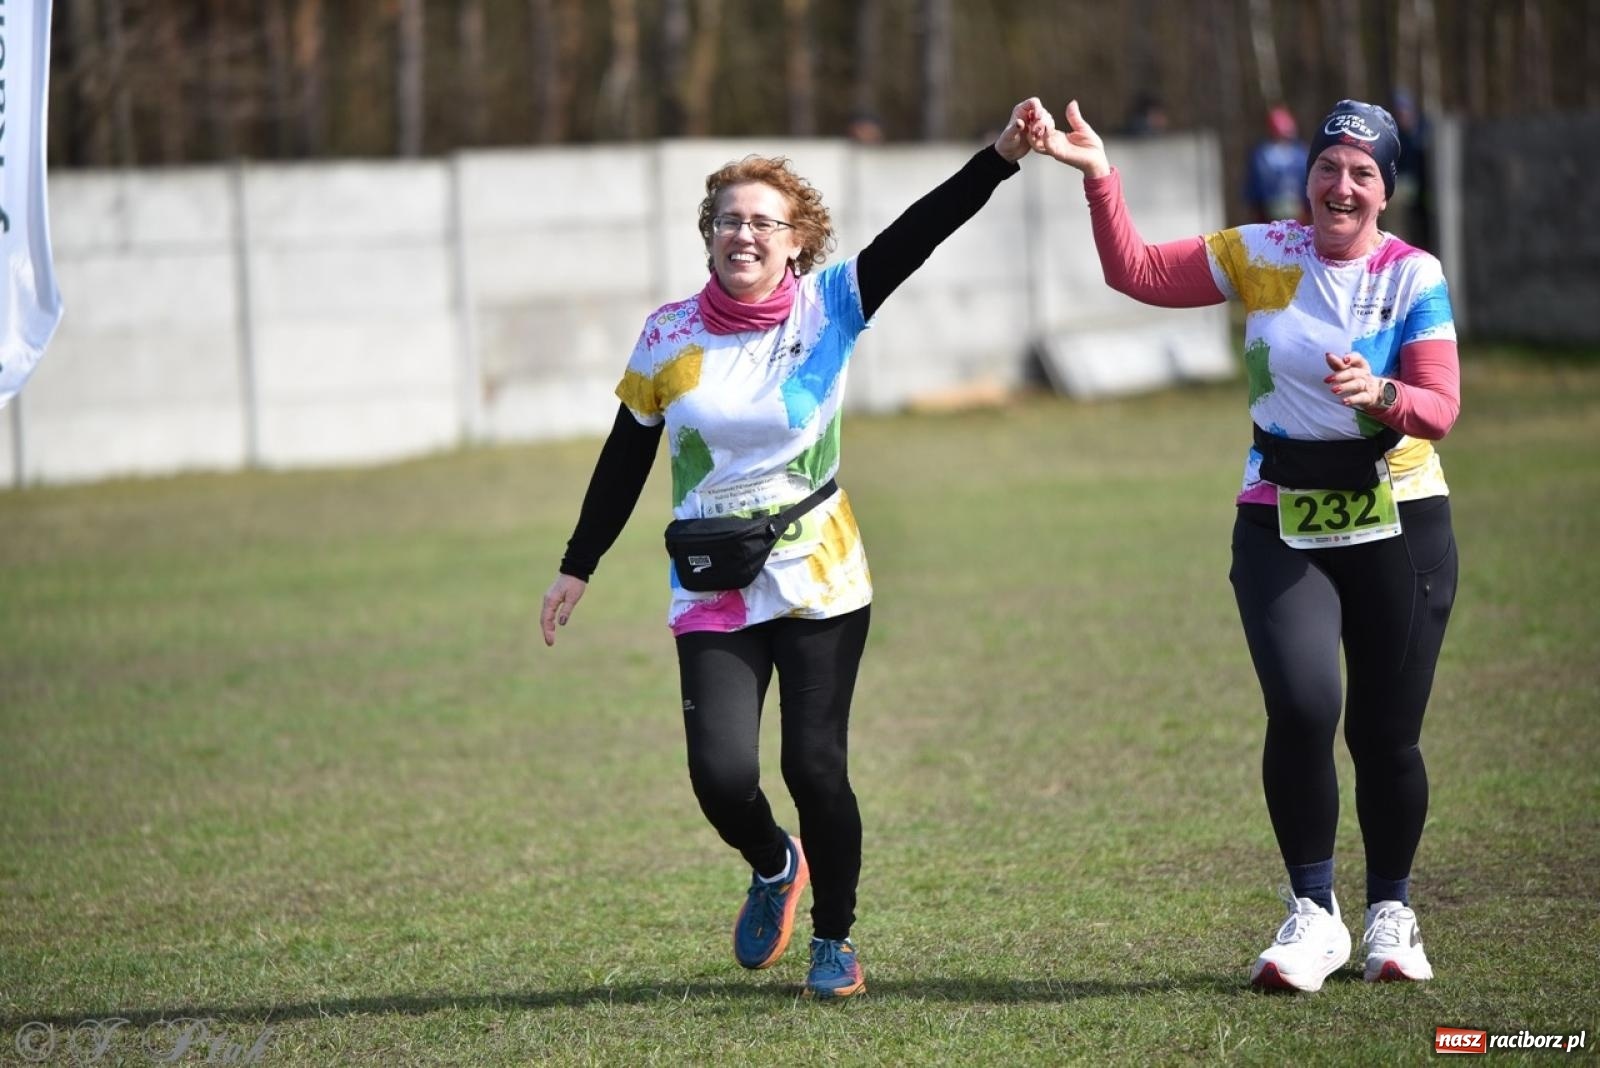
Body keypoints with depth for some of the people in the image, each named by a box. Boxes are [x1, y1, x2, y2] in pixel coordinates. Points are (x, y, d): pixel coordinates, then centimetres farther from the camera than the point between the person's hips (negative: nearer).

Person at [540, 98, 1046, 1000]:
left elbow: (917, 235, -17)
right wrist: (578, 568, 14)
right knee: (722, 773, -12)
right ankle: (774, 867, 23)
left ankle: (836, 940, 17)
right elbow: (625, 463, 10)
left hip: (822, 585, -1)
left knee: (815, 765, -5)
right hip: (714, 596, 1)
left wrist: (1001, 158, -29)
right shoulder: (669, 339, -1)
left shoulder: (830, 307, -4)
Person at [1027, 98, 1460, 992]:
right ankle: (1314, 916, -5)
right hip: (1280, 525, 1)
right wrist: (1099, 176, -10)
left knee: (1387, 736, 4)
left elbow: (1441, 407, -10)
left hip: (1398, 525, -1)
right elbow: (1137, 272, 1)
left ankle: (1391, 914, 27)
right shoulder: (1262, 254, 1)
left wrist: (1382, 394, -31)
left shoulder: (1414, 276, -5)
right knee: (1303, 707, -20)